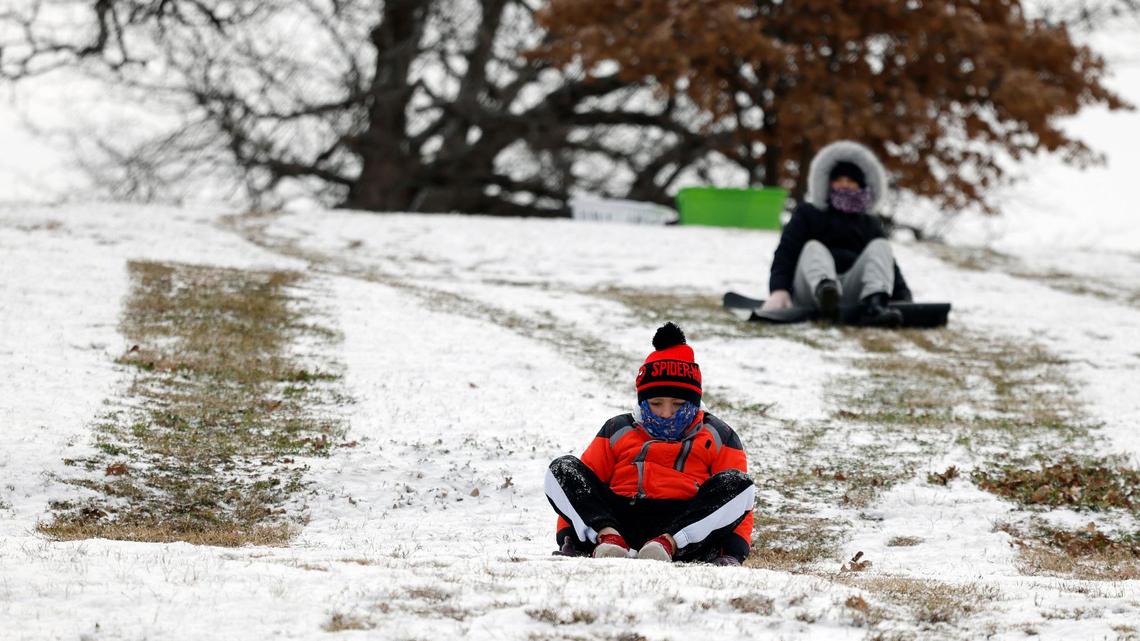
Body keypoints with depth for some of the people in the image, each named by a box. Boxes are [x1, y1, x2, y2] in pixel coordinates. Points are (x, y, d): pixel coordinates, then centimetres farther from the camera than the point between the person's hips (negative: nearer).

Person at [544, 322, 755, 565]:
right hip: (621, 520, 1)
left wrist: (733, 550, -7)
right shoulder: (618, 432, 24)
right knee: (563, 470, -13)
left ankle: (667, 543, -39)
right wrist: (567, 536, 2)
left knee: (738, 484, -24)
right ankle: (608, 537, -37)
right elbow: (584, 483, 18)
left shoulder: (717, 437, 19)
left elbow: (737, 508, 11)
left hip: (684, 525, -1)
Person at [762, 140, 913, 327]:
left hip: (853, 293, 2)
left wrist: (904, 299, -4)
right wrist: (779, 290, -16)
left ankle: (873, 305, -48)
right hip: (809, 293, -2)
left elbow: (888, 264, 19)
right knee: (813, 248, -27)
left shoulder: (870, 224, 31)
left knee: (880, 246, -17)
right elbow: (786, 253, 7)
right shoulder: (807, 214, 23)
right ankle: (824, 291, -64)